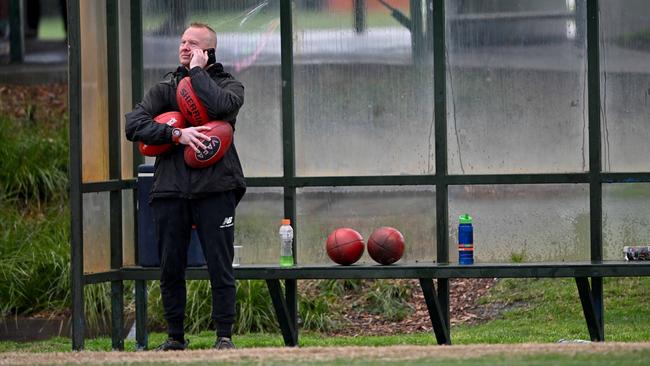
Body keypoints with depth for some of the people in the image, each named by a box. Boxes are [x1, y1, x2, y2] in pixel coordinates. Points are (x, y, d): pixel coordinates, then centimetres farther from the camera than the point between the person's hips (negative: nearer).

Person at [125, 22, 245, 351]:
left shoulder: (228, 85, 10)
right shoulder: (164, 89, 16)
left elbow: (222, 106, -16)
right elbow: (134, 124, 1)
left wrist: (197, 71, -4)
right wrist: (176, 134, -13)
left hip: (214, 188, -3)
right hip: (170, 189, 3)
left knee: (220, 265, -5)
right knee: (171, 268, 5)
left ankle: (224, 336, 1)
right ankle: (175, 337, 15)